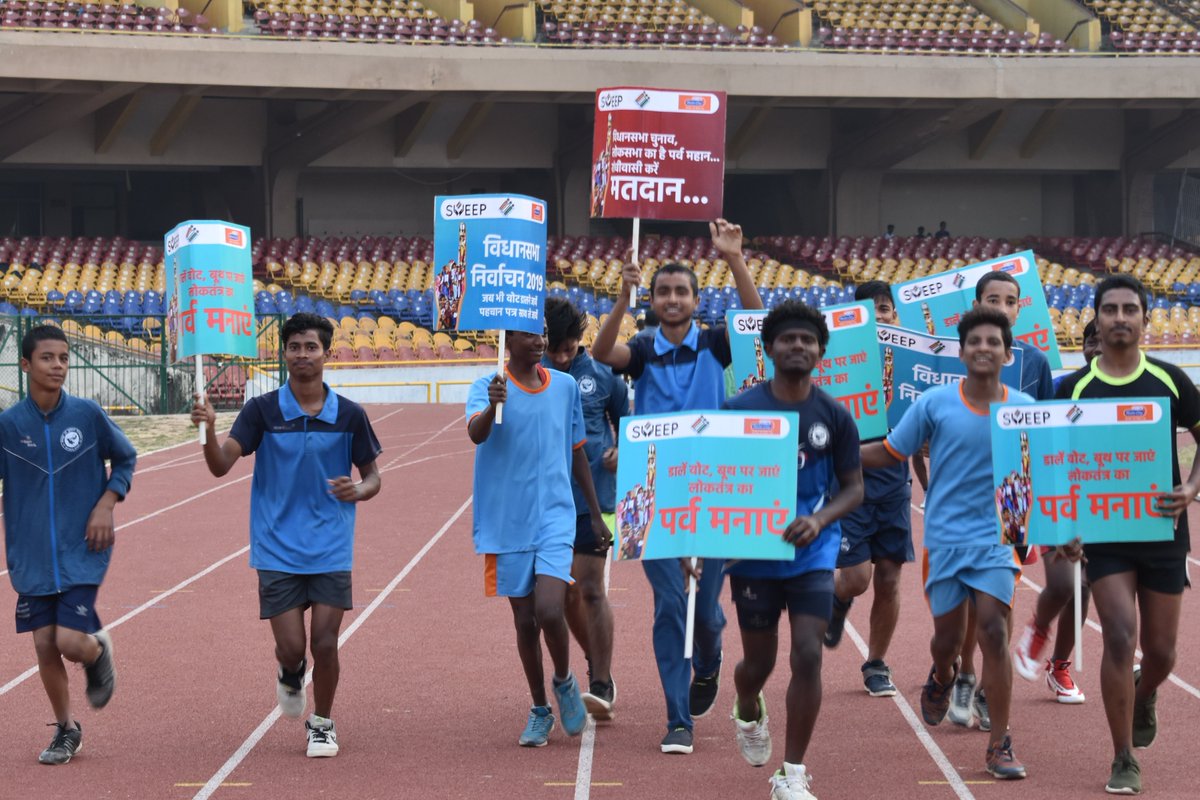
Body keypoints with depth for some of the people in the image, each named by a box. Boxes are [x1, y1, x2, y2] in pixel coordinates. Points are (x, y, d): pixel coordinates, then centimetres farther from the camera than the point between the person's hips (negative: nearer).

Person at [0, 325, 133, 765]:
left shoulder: (88, 414, -6)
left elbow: (125, 458, 8)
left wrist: (106, 505, -4)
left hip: (81, 552, -2)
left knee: (71, 642, -11)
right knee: (44, 644, 3)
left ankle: (99, 650, 26)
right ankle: (65, 730, 23)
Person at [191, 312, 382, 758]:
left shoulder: (349, 415, 0)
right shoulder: (262, 411, -3)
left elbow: (372, 475, 10)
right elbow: (221, 465, -10)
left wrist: (360, 490, -13)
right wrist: (208, 431, -30)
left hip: (331, 550, 1)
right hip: (277, 550, -1)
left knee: (325, 644, -2)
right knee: (291, 647, -3)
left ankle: (322, 723, 22)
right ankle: (291, 674, 35)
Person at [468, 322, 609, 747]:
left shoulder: (565, 386, 6)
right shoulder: (488, 386, -4)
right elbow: (475, 433, -25)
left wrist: (596, 515, 18)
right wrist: (492, 406, -46)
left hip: (556, 517, 1)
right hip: (508, 522, -1)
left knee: (549, 611, -16)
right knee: (524, 620, 6)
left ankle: (564, 682, 12)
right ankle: (539, 710, 22)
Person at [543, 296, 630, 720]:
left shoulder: (601, 373, -1)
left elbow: (625, 416, 13)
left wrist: (620, 451, -4)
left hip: (595, 498, -2)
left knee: (590, 589, -8)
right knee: (565, 592, 10)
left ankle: (602, 684, -3)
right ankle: (597, 665, 31)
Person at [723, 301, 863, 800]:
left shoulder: (834, 416, -2)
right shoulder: (740, 409, -6)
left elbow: (854, 487, 3)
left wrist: (819, 520, -16)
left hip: (812, 553, 0)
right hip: (754, 552, 0)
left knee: (807, 656, -12)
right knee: (759, 662, 11)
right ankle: (748, 714, 49)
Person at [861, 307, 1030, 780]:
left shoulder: (1024, 408, -2)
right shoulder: (935, 404, -4)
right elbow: (888, 453, 2)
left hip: (997, 537, 0)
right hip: (946, 537, 0)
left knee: (994, 631, -12)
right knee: (947, 639, 9)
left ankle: (1000, 745, -5)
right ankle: (941, 679, 47)